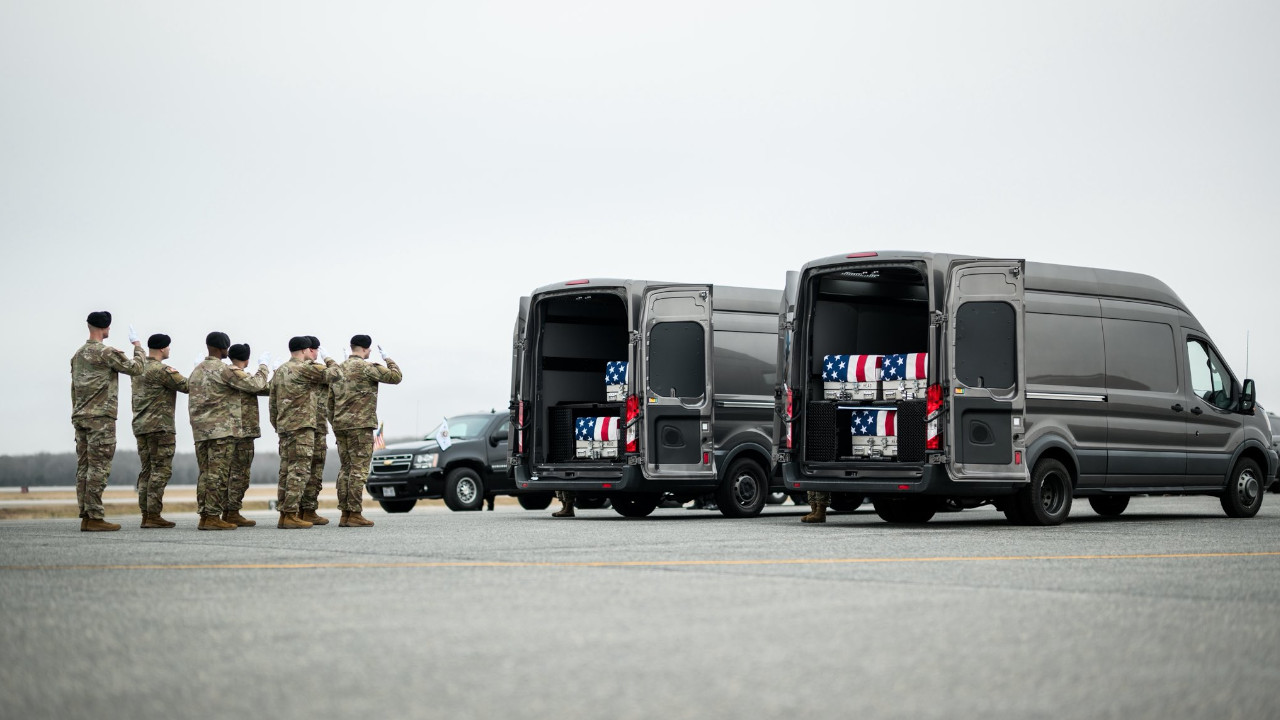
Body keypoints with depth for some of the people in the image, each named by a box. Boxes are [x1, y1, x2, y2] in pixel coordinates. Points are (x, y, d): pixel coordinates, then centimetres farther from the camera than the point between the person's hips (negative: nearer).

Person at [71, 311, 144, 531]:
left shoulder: (77, 355, 15)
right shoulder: (106, 352, -10)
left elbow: (74, 388, 18)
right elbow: (135, 368, -5)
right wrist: (137, 347, 11)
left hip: (80, 417, 8)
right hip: (101, 417, -8)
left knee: (84, 467, 7)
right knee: (98, 467, -7)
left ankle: (85, 516, 8)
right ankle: (94, 517, -9)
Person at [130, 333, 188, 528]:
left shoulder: (138, 368, 12)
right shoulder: (162, 370, -13)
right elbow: (186, 386, -11)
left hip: (140, 425, 9)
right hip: (160, 426, -9)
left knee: (146, 470, 10)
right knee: (161, 470, -7)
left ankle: (146, 515, 9)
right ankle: (153, 515, -10)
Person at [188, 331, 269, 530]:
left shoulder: (196, 371, 16)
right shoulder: (225, 370, -10)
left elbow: (190, 393, 20)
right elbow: (254, 384, -11)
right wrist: (263, 367, 6)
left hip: (200, 430, 8)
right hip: (221, 430, -8)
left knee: (205, 473, 10)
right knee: (219, 473, -7)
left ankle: (204, 515, 9)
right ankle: (213, 516, -9)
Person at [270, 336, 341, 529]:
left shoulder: (279, 371, 16)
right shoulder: (305, 369, -10)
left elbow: (273, 403, 18)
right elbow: (335, 373, -6)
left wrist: (276, 425, 24)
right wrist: (327, 357, 11)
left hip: (284, 427, 9)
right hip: (302, 426, -9)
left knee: (286, 470, 10)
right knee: (299, 470, -8)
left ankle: (283, 514, 11)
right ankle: (291, 515, -12)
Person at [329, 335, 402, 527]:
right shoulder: (365, 367, -8)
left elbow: (330, 402, 17)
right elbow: (396, 377, -7)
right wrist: (387, 358, 9)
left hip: (341, 425, 8)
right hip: (360, 425, -8)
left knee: (346, 469, 10)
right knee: (359, 469, -7)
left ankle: (345, 515, 9)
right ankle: (355, 515, -10)